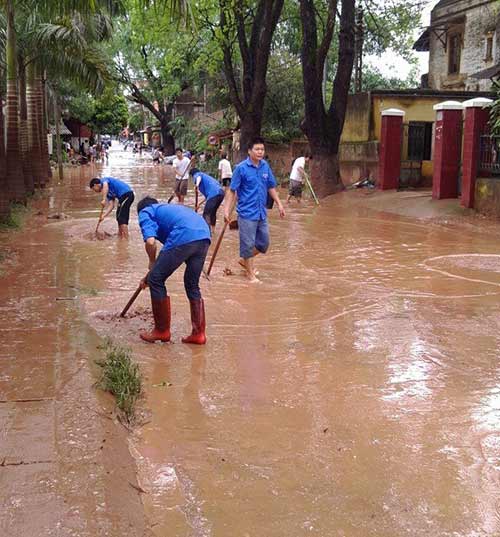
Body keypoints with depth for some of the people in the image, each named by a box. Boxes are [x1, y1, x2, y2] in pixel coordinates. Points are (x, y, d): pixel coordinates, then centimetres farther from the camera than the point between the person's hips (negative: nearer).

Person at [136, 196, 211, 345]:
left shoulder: (145, 212, 19)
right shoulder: (166, 208, 40)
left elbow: (150, 241, -2)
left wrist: (152, 262, 17)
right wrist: (151, 274, 46)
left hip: (184, 238, -7)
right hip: (204, 236, 7)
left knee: (156, 281, 9)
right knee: (192, 285, 21)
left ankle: (162, 331, 17)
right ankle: (199, 333, 23)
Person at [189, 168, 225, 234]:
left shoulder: (197, 175, 14)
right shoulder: (205, 175, 39)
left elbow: (199, 177, -13)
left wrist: (197, 184, -35)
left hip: (213, 194, -9)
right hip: (221, 193, 9)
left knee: (206, 214, -10)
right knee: (213, 212, 27)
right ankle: (212, 230, 41)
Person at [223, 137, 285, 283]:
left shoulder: (265, 166, 3)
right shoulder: (241, 168, -12)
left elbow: (271, 187, 15)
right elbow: (232, 190, -9)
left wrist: (279, 204, 11)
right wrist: (226, 210, -15)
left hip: (262, 213, 6)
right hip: (247, 213, -6)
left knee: (264, 243, 14)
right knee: (248, 243, 3)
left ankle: (244, 260, 35)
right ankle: (250, 272, 19)